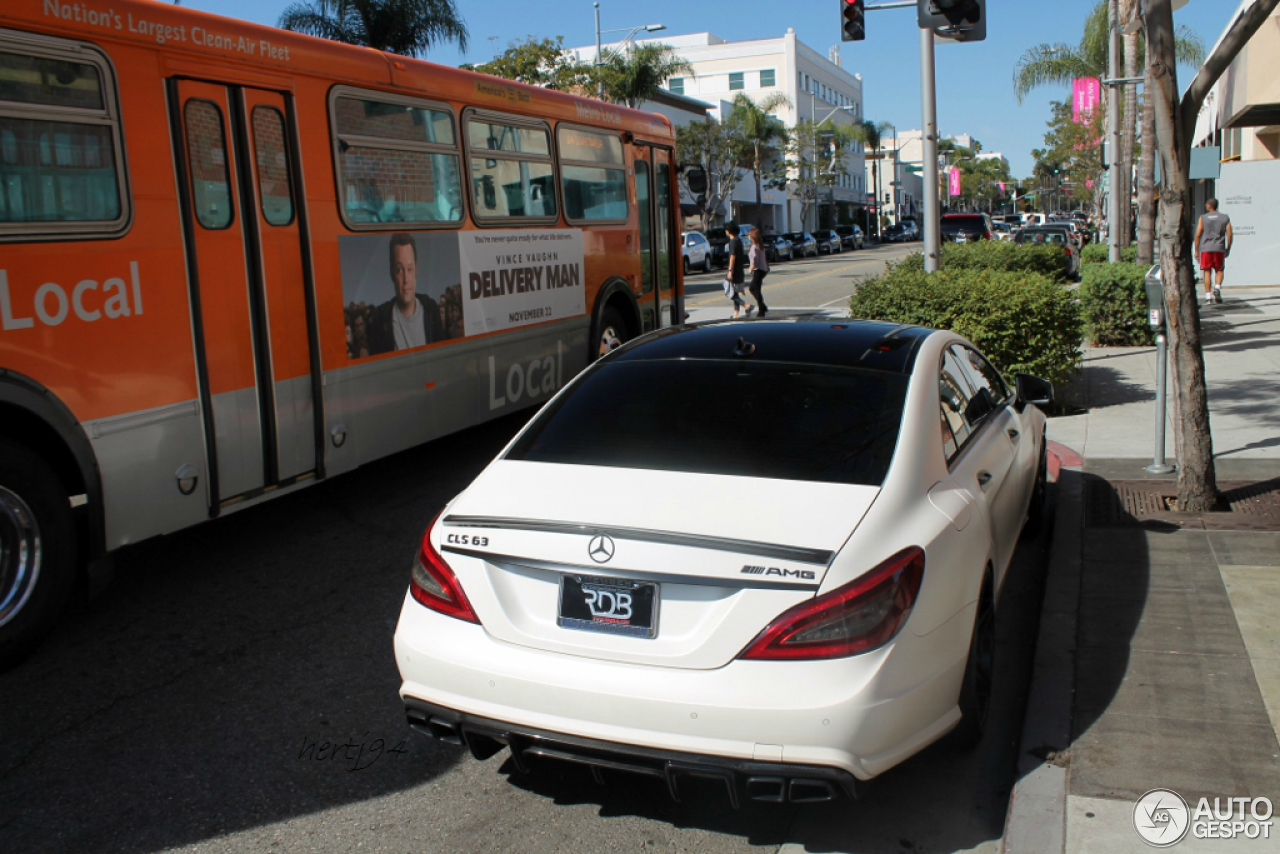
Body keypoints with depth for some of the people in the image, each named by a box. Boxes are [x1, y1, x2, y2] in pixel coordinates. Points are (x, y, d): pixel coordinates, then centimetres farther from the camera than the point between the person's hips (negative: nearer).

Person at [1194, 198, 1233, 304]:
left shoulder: (1203, 218, 2)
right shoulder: (1225, 218, 7)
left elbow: (1197, 235, -3)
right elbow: (1230, 234, 1)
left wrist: (1196, 250, 4)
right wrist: (1228, 249, 11)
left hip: (1205, 249, -1)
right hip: (1219, 249, 1)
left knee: (1207, 272, 3)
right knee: (1219, 270, 14)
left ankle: (1208, 296, -2)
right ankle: (1217, 287, -13)